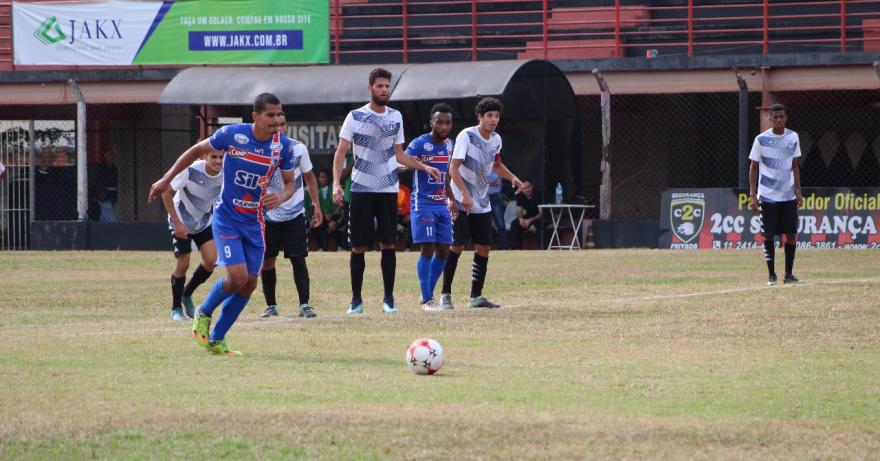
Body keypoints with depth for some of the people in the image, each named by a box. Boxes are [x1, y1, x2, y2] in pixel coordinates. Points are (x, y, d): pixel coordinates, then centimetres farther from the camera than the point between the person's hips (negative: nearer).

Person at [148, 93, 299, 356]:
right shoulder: (232, 135, -15)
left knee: (250, 283, 2)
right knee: (238, 277, -18)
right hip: (227, 218, -4)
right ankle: (204, 313, 12)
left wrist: (281, 197, -18)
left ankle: (216, 339, 18)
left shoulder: (284, 147, -7)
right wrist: (166, 180, 0)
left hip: (254, 222, 4)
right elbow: (197, 151, 0)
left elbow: (290, 183, 6)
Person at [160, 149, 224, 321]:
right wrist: (177, 223, -21)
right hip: (181, 222, -4)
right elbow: (166, 192, -21)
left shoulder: (225, 175, -15)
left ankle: (187, 295, 15)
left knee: (211, 261, -9)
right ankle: (176, 308, 13)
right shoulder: (191, 171, -29)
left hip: (204, 222, 4)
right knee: (183, 264, -8)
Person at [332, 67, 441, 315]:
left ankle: (389, 299, 5)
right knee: (358, 246, -1)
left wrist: (425, 167, 6)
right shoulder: (355, 117, -1)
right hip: (361, 189, -3)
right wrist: (336, 183, -15)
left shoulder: (395, 117, 10)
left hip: (388, 189, 3)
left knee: (388, 244, 0)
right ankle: (356, 299, 7)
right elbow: (341, 152, -3)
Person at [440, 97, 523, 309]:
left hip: (482, 204, 7)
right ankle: (445, 295, -1)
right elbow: (453, 168, -21)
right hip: (461, 203, -7)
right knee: (457, 246, -9)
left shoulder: (496, 139, 6)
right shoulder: (466, 136, -15)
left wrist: (512, 178, 7)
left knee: (483, 248, 3)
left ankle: (476, 296, 9)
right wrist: (465, 194, -32)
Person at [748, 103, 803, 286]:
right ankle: (771, 274, 9)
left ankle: (789, 274, 9)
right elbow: (754, 167, -1)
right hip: (768, 196, -3)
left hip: (788, 196, 3)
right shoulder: (761, 140, -6)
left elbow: (795, 166, 14)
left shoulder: (793, 137, 5)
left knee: (792, 234, 0)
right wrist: (752, 195, -7)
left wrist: (798, 191, 9)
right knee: (769, 236, -1)